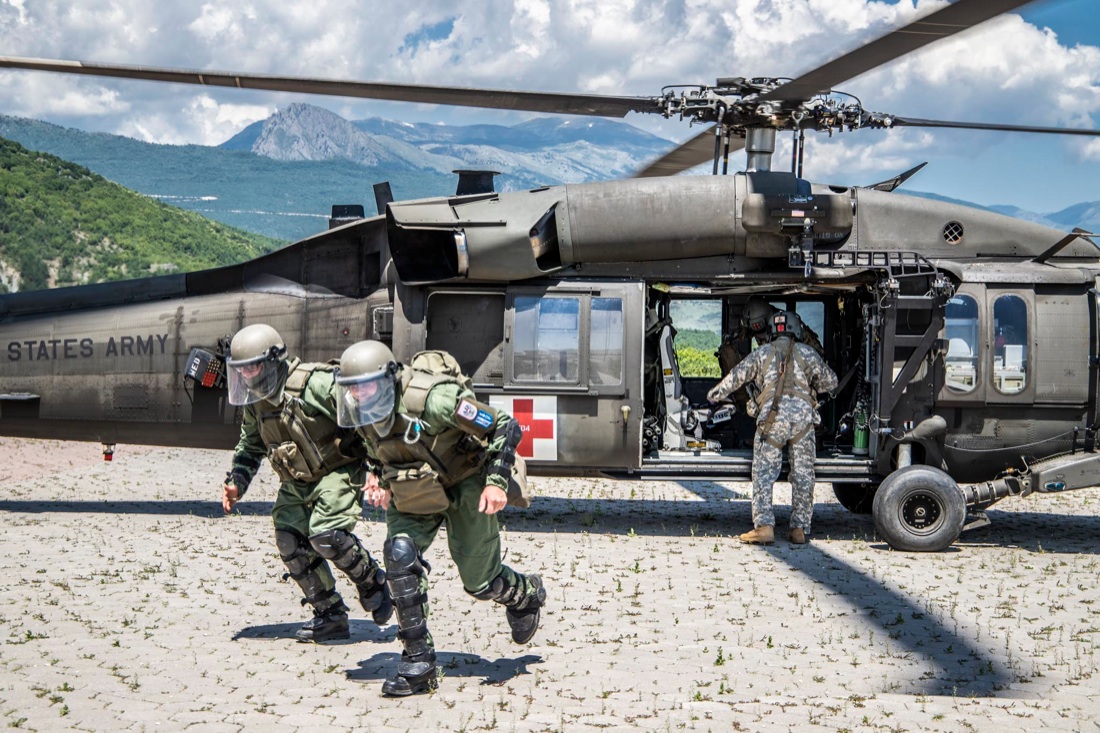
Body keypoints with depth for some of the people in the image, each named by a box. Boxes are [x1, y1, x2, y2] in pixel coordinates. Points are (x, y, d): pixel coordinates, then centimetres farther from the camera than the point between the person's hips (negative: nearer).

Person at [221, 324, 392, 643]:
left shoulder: (316, 384, -23)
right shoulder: (256, 401, 1)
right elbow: (250, 446, 19)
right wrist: (236, 483, 4)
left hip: (338, 473, -7)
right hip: (297, 483, 7)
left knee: (325, 535, -24)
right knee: (290, 542, -5)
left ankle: (373, 583, 4)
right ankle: (330, 616, 8)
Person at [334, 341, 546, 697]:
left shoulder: (433, 400, -35)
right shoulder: (362, 413, -14)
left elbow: (506, 427, -27)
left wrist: (497, 481, -32)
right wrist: (379, 476, 0)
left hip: (466, 484, -5)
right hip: (413, 491, 5)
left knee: (480, 581, 2)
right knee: (399, 554, -19)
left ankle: (527, 595, 40)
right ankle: (418, 662, -12)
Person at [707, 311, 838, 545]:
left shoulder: (762, 353, 15)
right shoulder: (807, 353, 16)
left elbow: (736, 377, 20)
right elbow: (830, 382, 25)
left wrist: (715, 394, 36)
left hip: (773, 417, -1)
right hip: (803, 416, 1)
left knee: (764, 473, 1)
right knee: (803, 475, 8)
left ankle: (764, 526, -9)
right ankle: (799, 529, 9)